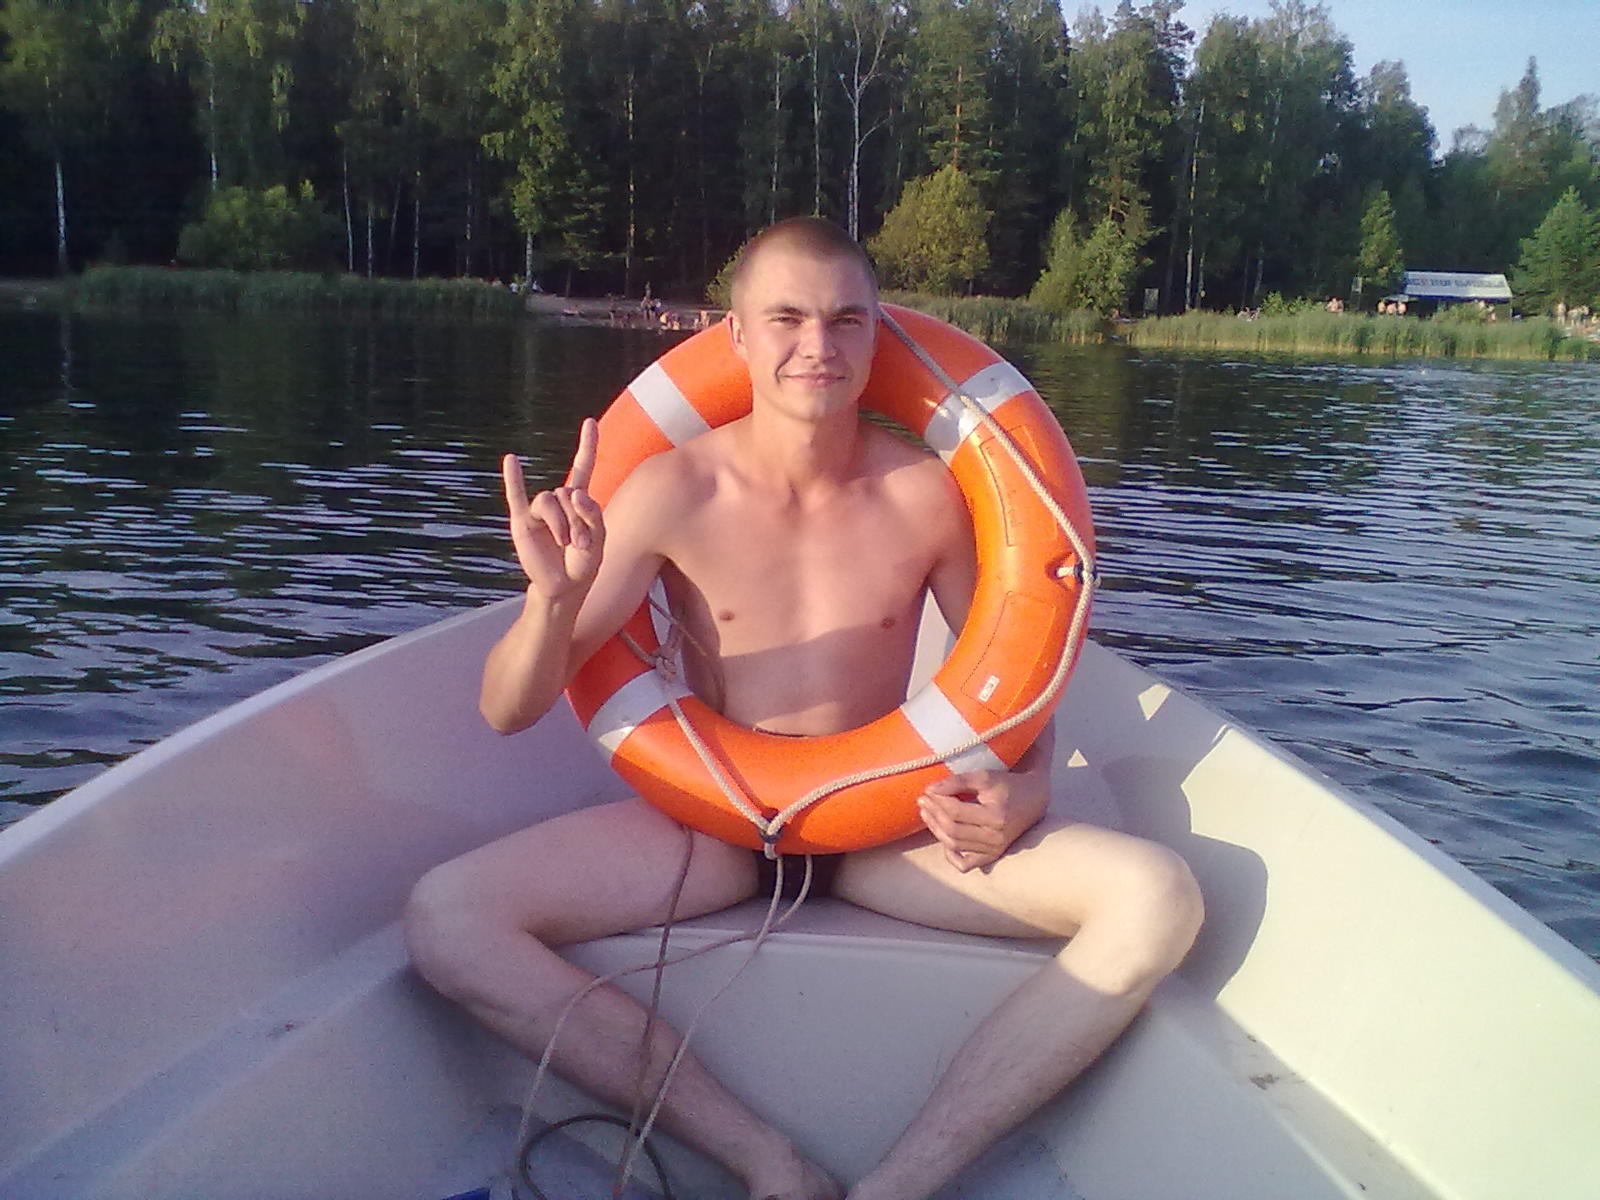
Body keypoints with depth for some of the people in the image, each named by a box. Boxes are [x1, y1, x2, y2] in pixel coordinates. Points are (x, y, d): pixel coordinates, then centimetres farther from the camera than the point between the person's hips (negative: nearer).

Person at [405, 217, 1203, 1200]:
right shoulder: (677, 491, -10)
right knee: (446, 918, -23)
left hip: (892, 827, 0)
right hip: (712, 822, 0)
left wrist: (1026, 788, -15)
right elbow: (511, 711, -9)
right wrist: (557, 599, -30)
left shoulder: (926, 494, -8)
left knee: (1157, 897, -23)